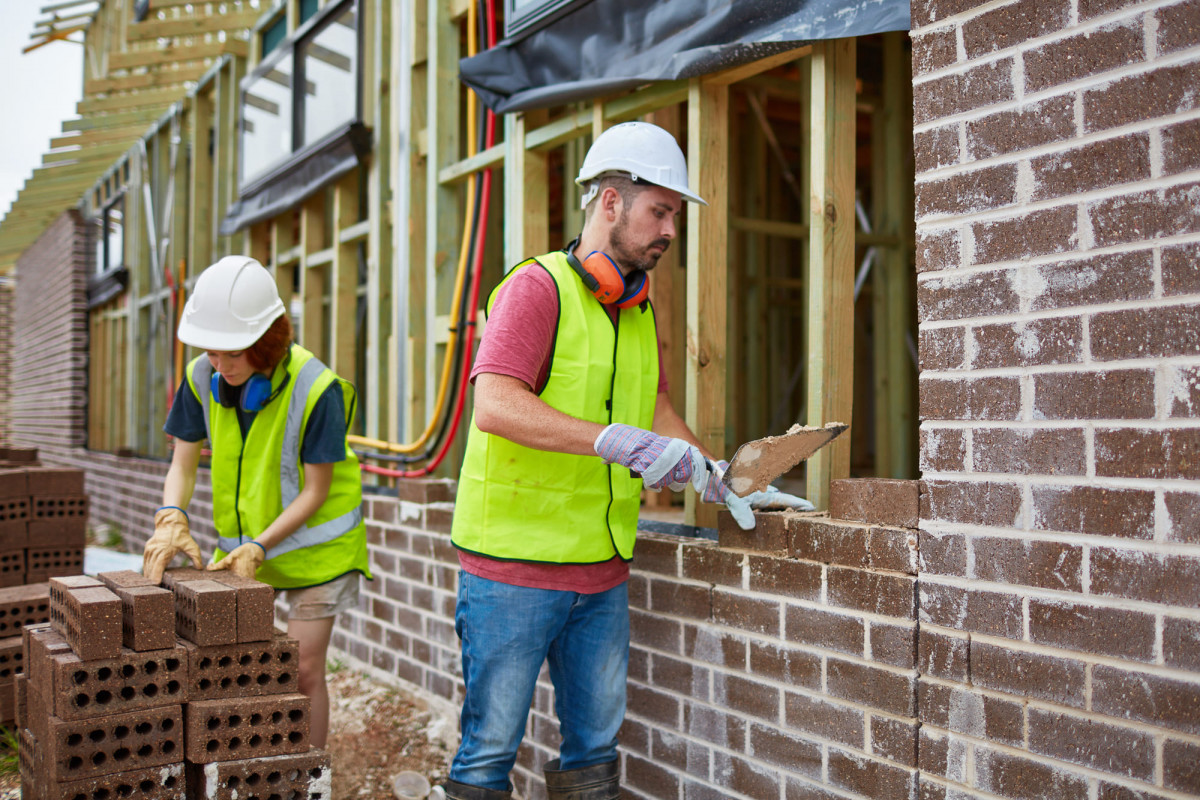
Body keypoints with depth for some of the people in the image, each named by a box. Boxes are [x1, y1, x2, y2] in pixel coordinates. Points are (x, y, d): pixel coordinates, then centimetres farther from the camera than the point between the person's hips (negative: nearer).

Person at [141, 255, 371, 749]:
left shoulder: (315, 388, -24)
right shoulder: (203, 379, -8)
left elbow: (315, 491, -18)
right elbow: (183, 465, -3)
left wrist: (259, 547, -25)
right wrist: (171, 519, -22)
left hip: (314, 542, -4)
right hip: (243, 541, 5)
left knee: (303, 670, -2)